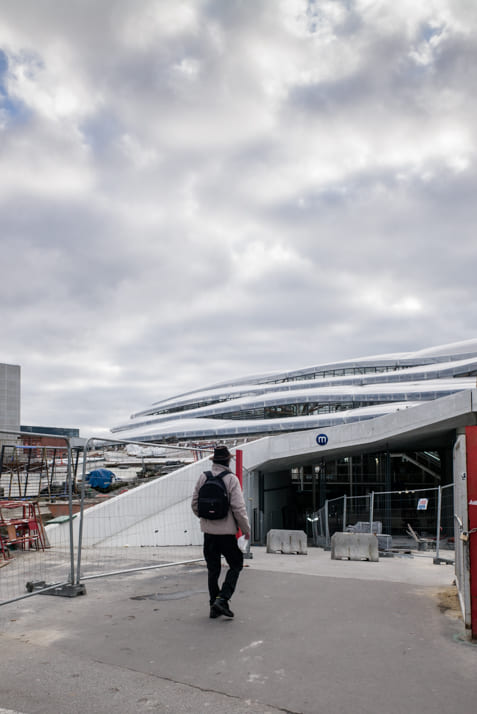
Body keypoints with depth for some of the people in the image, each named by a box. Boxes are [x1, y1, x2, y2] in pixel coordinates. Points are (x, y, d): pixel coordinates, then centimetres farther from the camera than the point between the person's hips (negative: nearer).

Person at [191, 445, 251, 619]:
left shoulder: (203, 477, 1)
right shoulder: (231, 479, -13)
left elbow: (195, 504, 6)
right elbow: (238, 508, -15)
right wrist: (246, 529, -3)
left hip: (208, 531, 5)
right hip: (226, 531, -5)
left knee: (213, 568, 15)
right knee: (236, 565, 11)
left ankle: (214, 606, 20)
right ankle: (222, 599, -3)